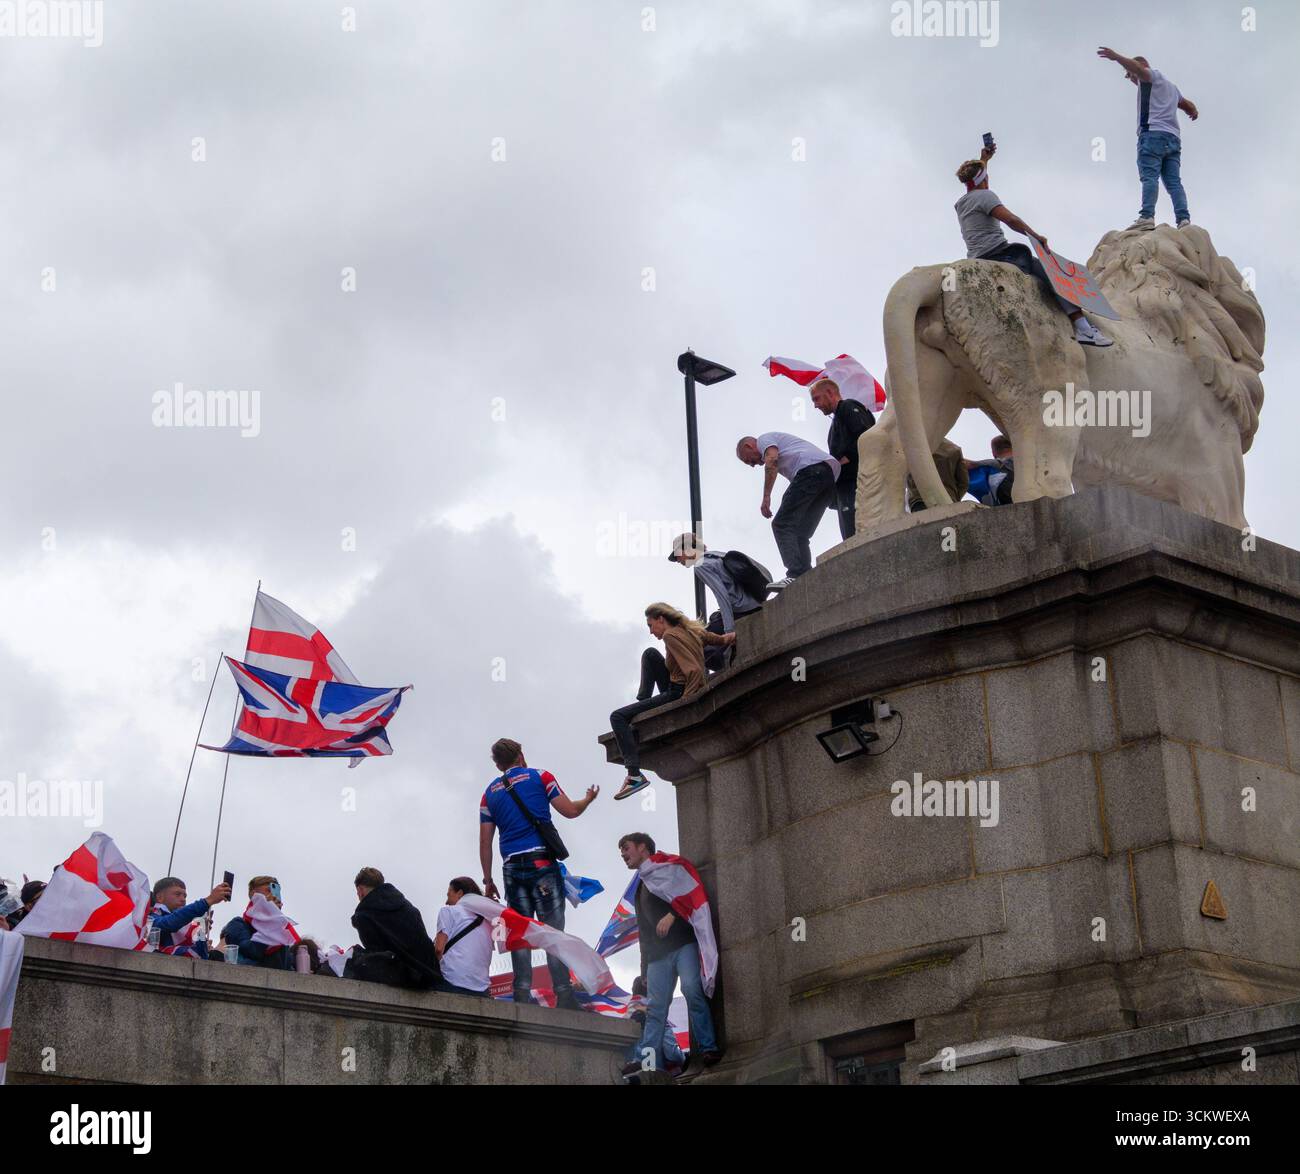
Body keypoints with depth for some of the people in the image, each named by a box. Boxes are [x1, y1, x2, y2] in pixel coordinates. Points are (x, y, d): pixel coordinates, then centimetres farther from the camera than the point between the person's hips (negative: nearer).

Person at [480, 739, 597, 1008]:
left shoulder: (490, 792, 17)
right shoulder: (539, 777, 7)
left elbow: (485, 842, 13)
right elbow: (570, 811, 5)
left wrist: (488, 880, 17)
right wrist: (589, 799, 25)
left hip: (512, 868, 3)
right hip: (542, 863, -3)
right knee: (553, 930, -6)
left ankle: (522, 995, -7)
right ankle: (563, 995, -14)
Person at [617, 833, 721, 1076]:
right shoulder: (641, 889, 30)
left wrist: (671, 915, -17)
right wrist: (645, 968, 20)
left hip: (684, 943, -7)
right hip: (658, 953, 7)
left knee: (692, 989, -25)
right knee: (655, 1007, -4)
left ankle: (708, 1048, -23)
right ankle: (647, 1060, -13)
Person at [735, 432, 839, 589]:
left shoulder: (764, 439, 14)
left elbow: (771, 460, -7)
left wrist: (766, 497, -11)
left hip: (811, 469, -9)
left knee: (782, 525, -11)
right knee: (800, 533, 8)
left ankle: (796, 575, -26)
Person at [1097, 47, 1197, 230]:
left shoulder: (1152, 75, 11)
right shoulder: (1171, 86, 35)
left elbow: (1135, 66, -11)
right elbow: (1188, 105, 45)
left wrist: (1116, 57, -16)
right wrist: (1194, 111, 60)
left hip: (1153, 133, -8)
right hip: (1174, 138, 8)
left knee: (1149, 177, -21)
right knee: (1174, 182, -2)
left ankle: (1147, 217, -36)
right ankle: (1184, 220, -18)